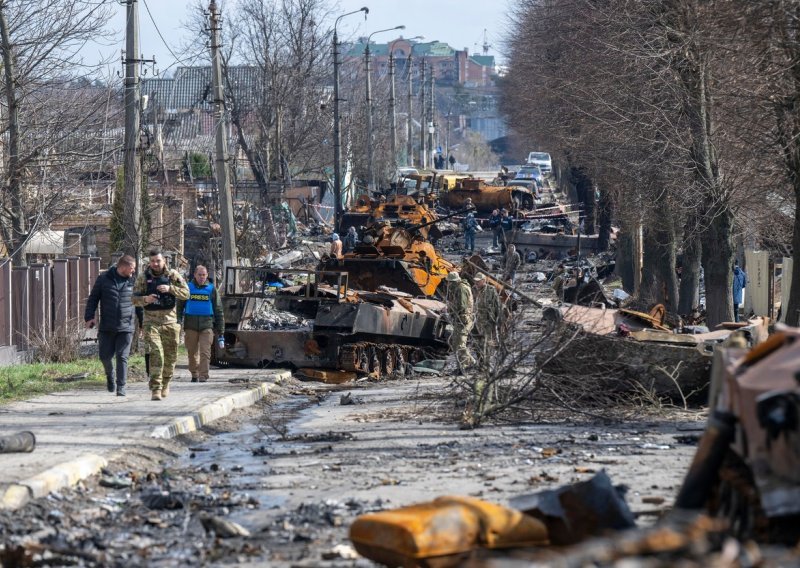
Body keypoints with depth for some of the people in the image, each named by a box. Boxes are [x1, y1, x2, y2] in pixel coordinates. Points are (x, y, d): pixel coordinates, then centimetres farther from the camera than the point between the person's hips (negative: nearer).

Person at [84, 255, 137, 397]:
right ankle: (110, 376, 34)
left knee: (122, 357, -4)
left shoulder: (133, 281, 4)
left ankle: (121, 387, 2)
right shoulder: (104, 279, 1)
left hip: (126, 327, 0)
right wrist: (89, 317, -5)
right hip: (106, 327, 0)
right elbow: (93, 298, 6)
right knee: (105, 356, 4)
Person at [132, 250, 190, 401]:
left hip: (170, 321, 2)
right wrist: (145, 299, -21)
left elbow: (186, 294, -4)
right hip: (151, 322, -2)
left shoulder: (173, 275, 3)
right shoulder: (143, 278, 1)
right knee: (155, 354, -17)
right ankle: (155, 389, -20)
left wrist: (170, 289, -19)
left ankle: (165, 383, 34)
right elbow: (135, 298, 1)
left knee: (170, 356, 10)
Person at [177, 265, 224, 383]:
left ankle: (203, 376, -12)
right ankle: (194, 374, 20)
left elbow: (218, 310, 12)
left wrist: (220, 329, 10)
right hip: (191, 325, 1)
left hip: (207, 325, -1)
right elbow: (180, 306, 11)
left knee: (205, 352, -10)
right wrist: (178, 321, -1)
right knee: (192, 352, 7)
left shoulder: (212, 289, 9)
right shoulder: (188, 288, 8)